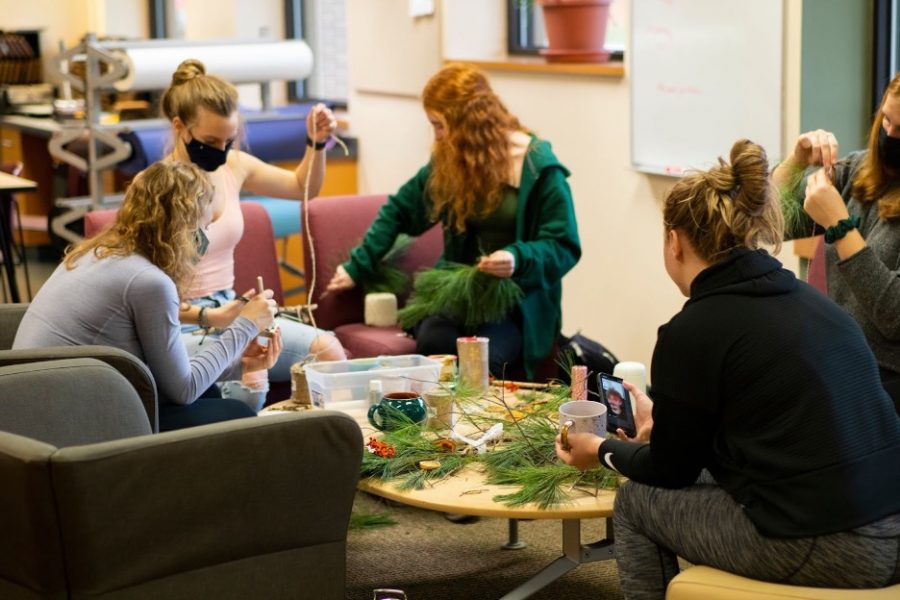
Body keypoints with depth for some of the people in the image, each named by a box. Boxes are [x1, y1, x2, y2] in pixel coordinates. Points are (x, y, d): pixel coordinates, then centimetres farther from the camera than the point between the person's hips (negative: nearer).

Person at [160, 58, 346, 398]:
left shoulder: (232, 165, 4)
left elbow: (303, 187, 23)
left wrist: (317, 143, 5)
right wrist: (209, 316, -32)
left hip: (228, 309, 7)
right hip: (180, 325, -7)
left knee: (327, 350, -12)